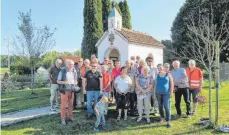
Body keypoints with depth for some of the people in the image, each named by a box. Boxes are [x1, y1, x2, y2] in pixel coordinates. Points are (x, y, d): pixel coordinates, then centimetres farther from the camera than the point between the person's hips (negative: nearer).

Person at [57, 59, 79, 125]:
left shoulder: (74, 71, 2)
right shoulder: (62, 71, -9)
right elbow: (58, 81, -5)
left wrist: (75, 82, -6)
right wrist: (64, 82, -22)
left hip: (71, 90, 4)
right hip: (64, 90, -4)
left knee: (71, 104, 11)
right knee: (63, 105, 2)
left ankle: (70, 117, 26)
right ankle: (63, 119, 12)